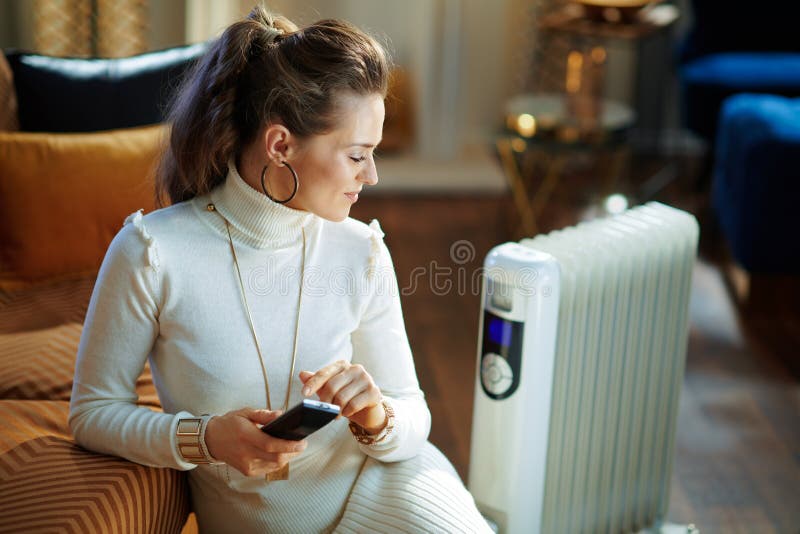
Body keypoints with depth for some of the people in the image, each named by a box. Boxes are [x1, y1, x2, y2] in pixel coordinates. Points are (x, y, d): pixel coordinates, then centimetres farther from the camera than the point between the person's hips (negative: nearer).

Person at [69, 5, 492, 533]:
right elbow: (93, 410, -5)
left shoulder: (361, 253, -6)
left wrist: (377, 419, -22)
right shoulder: (152, 253, -14)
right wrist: (202, 439, -21)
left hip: (375, 488, 3)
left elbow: (413, 420, 1)